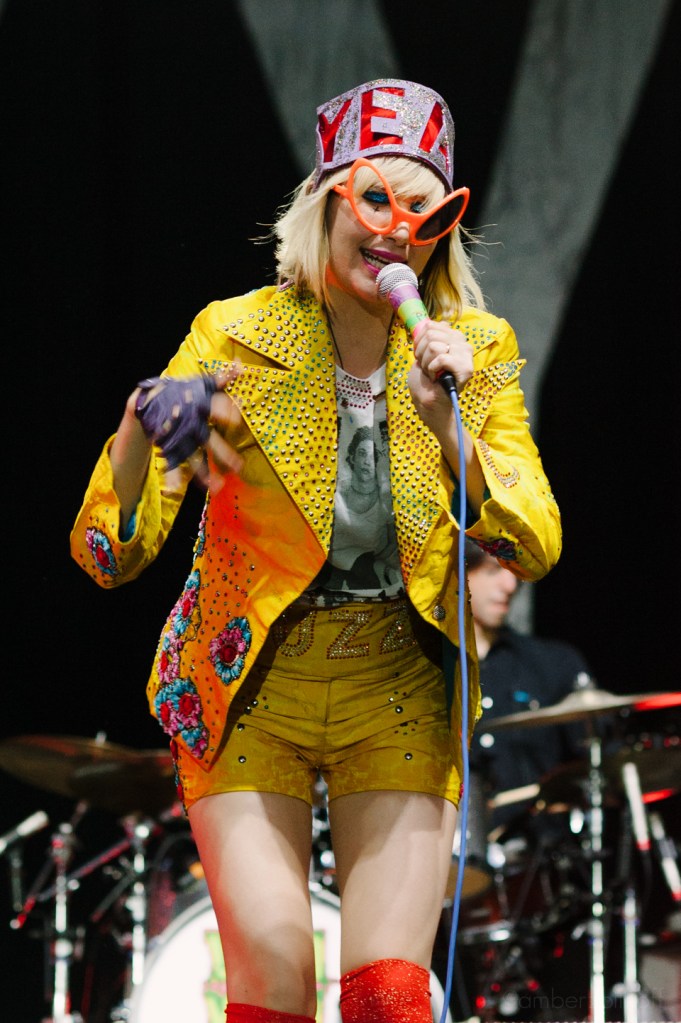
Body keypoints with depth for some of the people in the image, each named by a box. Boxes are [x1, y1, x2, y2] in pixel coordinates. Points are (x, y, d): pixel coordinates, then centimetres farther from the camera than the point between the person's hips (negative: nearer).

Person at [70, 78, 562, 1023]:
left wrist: (448, 429, -26)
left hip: (400, 694, 1)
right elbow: (109, 554, -14)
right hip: (249, 690, -1)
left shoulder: (477, 350, -4)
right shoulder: (235, 337, -11)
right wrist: (139, 430, -34)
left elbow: (535, 548, -11)